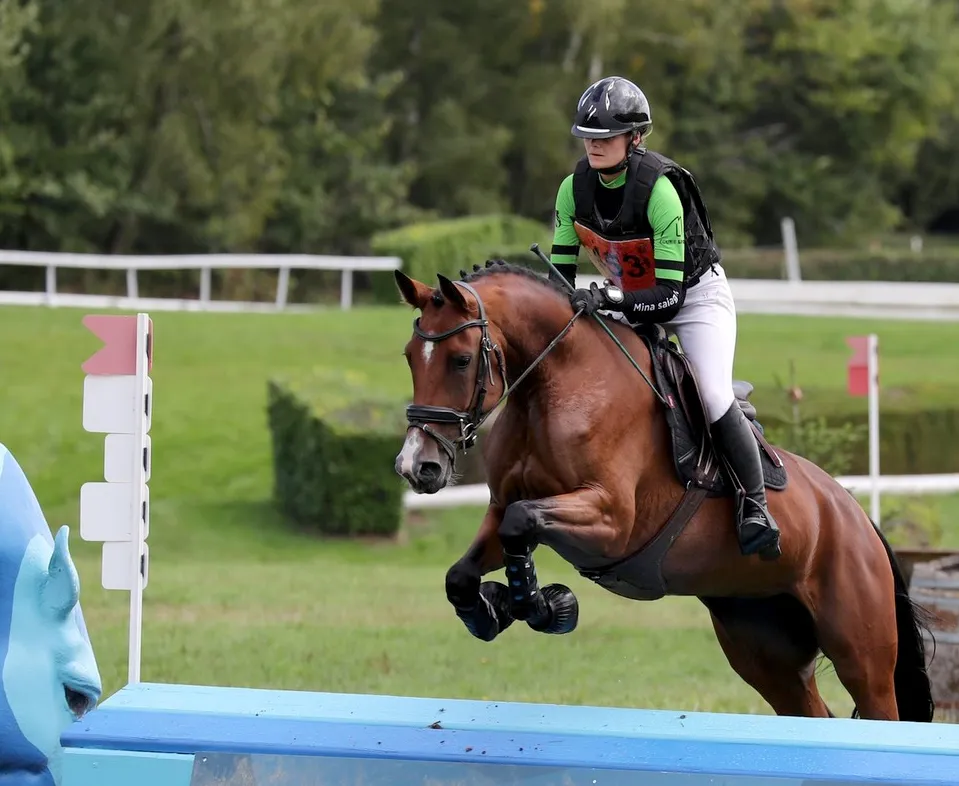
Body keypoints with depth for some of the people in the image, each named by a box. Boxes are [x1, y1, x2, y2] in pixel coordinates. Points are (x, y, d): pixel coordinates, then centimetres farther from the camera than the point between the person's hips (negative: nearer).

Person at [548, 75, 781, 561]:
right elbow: (561, 274, -7)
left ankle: (756, 506, -7)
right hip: (629, 299, 7)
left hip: (695, 295, -7)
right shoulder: (575, 189, -15)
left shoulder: (659, 189, -32)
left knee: (713, 399, -21)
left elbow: (669, 294, -33)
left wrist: (607, 299, -45)